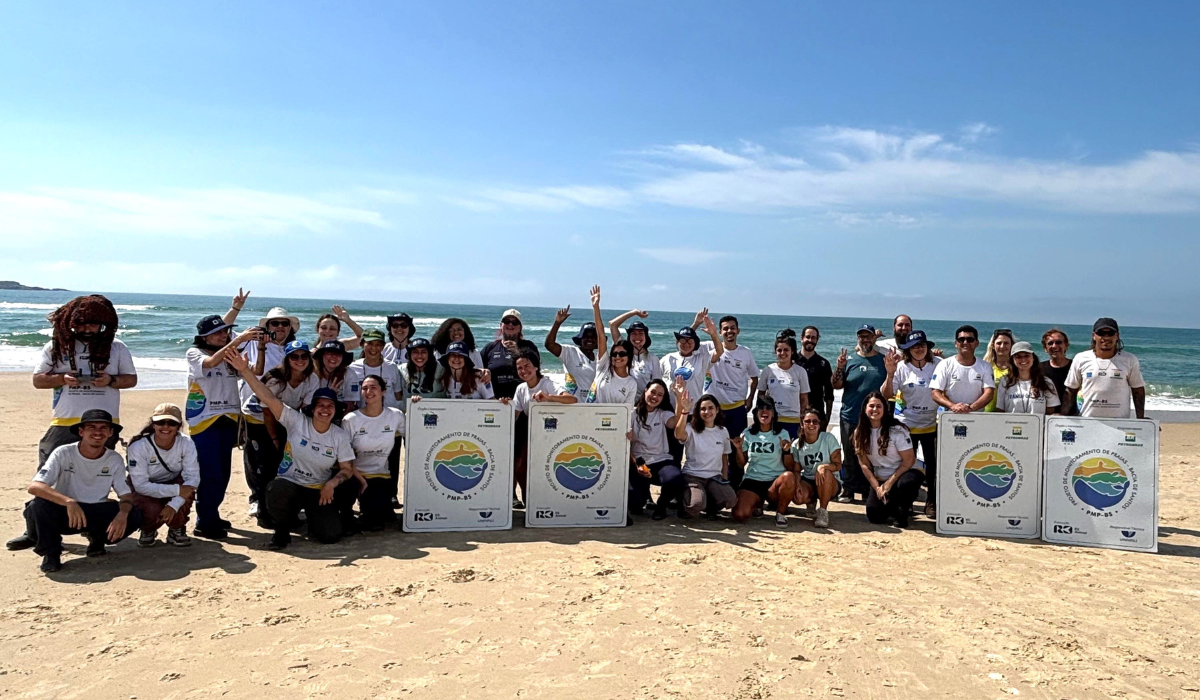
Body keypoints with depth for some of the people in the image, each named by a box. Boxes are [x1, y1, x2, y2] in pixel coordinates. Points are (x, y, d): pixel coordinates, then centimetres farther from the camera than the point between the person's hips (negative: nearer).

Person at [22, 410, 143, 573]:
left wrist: (123, 514, -30)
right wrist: (69, 502, -43)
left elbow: (126, 494, -6)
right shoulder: (63, 453, -14)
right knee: (37, 506, -33)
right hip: (61, 513, -2)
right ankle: (51, 553, -6)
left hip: (97, 516, 2)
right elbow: (34, 486, -26)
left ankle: (97, 540, 9)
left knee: (134, 516, -23)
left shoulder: (114, 460, -5)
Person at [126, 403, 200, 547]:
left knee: (188, 488, -33)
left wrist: (174, 505, -40)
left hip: (174, 484, 2)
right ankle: (148, 530, 8)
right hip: (146, 492, -1)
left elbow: (193, 477, -27)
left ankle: (177, 529, -4)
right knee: (152, 511, -33)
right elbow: (140, 485, -29)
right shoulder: (138, 447, -25)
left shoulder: (186, 443, -20)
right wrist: (177, 490, -37)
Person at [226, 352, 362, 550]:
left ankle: (314, 518, 23)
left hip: (320, 490, 2)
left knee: (330, 535, -18)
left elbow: (347, 468, -1)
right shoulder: (296, 421, -8)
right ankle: (281, 530, -5)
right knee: (277, 490, -38)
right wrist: (245, 371, -26)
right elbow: (268, 398, -17)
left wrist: (332, 483, -23)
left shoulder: (340, 435, -4)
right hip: (289, 483, -1)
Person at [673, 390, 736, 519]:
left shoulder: (722, 432, 9)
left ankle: (709, 506, 8)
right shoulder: (691, 429, -6)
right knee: (696, 504, -33)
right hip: (692, 475, -4)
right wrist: (684, 411, -41)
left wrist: (725, 479, 7)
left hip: (715, 477, 4)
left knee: (731, 500, -26)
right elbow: (679, 435, -31)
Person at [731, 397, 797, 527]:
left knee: (789, 476, -37)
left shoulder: (782, 434, 3)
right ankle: (757, 503, 15)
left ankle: (781, 513, -8)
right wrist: (739, 448, -5)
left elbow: (790, 467, 2)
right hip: (752, 480, 1)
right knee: (739, 515, -24)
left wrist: (786, 451, -15)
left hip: (775, 481, -1)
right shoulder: (747, 433, 6)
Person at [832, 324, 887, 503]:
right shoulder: (849, 359, 5)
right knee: (850, 457, 5)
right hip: (850, 417, 0)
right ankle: (848, 491, 13)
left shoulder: (883, 360, 7)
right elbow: (836, 386, 3)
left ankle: (869, 491, 16)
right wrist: (840, 368, -13)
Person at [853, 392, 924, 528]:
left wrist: (889, 483, -17)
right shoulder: (860, 433, -4)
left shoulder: (897, 430, -16)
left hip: (908, 471, -4)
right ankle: (895, 508, 22)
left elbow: (909, 460, -15)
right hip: (880, 479, 4)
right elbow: (864, 464, -1)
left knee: (905, 484, -40)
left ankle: (903, 512, -7)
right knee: (875, 516, -13)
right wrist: (876, 487, -9)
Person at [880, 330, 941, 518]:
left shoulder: (938, 364, -5)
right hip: (906, 423, -1)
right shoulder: (901, 367, -8)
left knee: (933, 465, 5)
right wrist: (890, 374, -24)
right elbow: (886, 395, -10)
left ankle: (932, 503, 20)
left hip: (931, 424, 1)